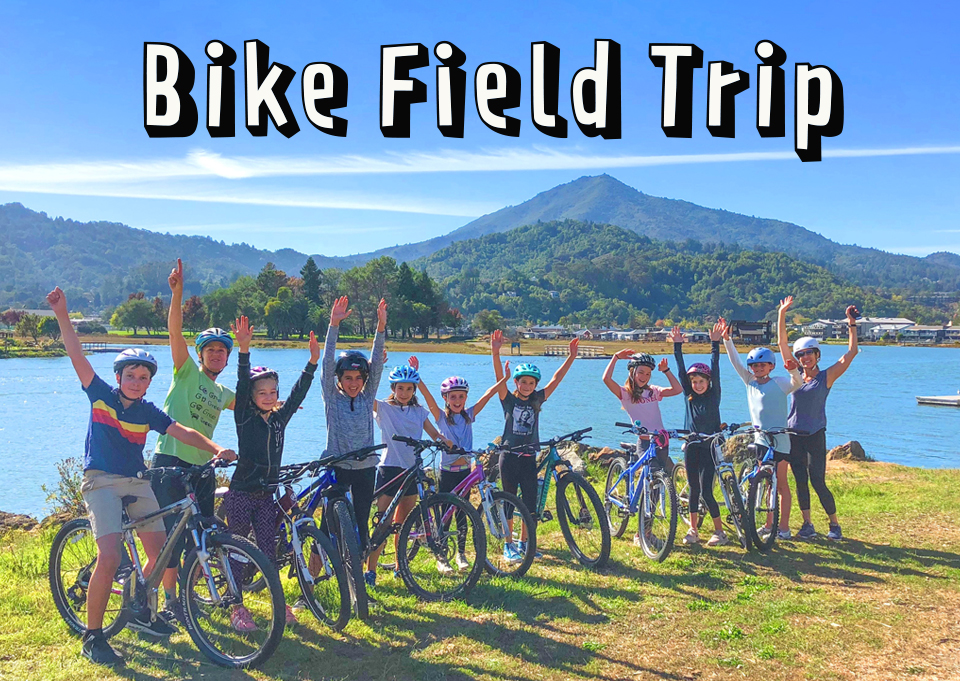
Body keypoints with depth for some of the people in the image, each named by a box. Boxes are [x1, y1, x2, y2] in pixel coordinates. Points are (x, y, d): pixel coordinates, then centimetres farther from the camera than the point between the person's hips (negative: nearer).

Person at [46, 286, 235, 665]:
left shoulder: (148, 412, 5)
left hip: (137, 483, 5)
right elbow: (76, 355, -8)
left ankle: (139, 614, 28)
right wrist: (62, 315, -17)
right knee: (109, 557, -19)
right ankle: (92, 637, -4)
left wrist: (216, 449, -21)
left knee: (161, 553, 3)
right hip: (102, 481, -4)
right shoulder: (100, 395, -1)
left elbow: (182, 432, -5)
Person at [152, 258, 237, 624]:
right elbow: (175, 331, -16)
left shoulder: (224, 394, 16)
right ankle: (169, 600, 6)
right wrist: (177, 293, -28)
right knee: (173, 532, -6)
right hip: (171, 461, -7)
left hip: (202, 467, 7)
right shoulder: (187, 371, -1)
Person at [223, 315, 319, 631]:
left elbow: (299, 392, 2)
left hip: (267, 495, 3)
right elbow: (242, 384, -20)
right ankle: (236, 607, 15)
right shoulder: (244, 417, -7)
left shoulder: (280, 417, 6)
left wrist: (313, 360, -8)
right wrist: (244, 349, -33)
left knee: (268, 550, 6)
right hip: (241, 494, -3)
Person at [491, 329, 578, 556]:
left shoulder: (537, 400, 5)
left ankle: (524, 543, 20)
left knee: (530, 503, 4)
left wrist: (572, 356, -3)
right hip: (509, 456, -3)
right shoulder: (509, 400, -3)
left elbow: (556, 379, 3)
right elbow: (500, 378, -17)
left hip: (529, 458, 3)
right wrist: (495, 353, -31)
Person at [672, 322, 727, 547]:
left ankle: (719, 532, 5)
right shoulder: (689, 396, 5)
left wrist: (715, 344, -16)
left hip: (709, 448, -4)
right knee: (693, 489, 10)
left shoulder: (714, 395, -2)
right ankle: (693, 530, 18)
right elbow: (681, 370, 0)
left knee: (706, 491, -7)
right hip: (691, 447, 4)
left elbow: (715, 369, -10)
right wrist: (677, 346, -6)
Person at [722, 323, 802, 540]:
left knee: (781, 484, 1)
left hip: (779, 441, -5)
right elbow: (736, 363, 5)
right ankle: (769, 524, 21)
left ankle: (784, 526, 7)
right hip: (759, 440, 5)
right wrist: (727, 340, -3)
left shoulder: (779, 383, -7)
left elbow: (797, 383, -22)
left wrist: (793, 370, -43)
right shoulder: (750, 382, 8)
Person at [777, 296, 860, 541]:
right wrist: (782, 313, 0)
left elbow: (851, 353, -8)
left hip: (815, 436, -3)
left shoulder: (826, 377, -2)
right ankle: (807, 524, 17)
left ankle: (834, 524, 12)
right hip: (794, 434, 4)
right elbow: (782, 342, 4)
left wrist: (852, 325, -13)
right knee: (800, 481, 7)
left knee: (818, 482, -4)